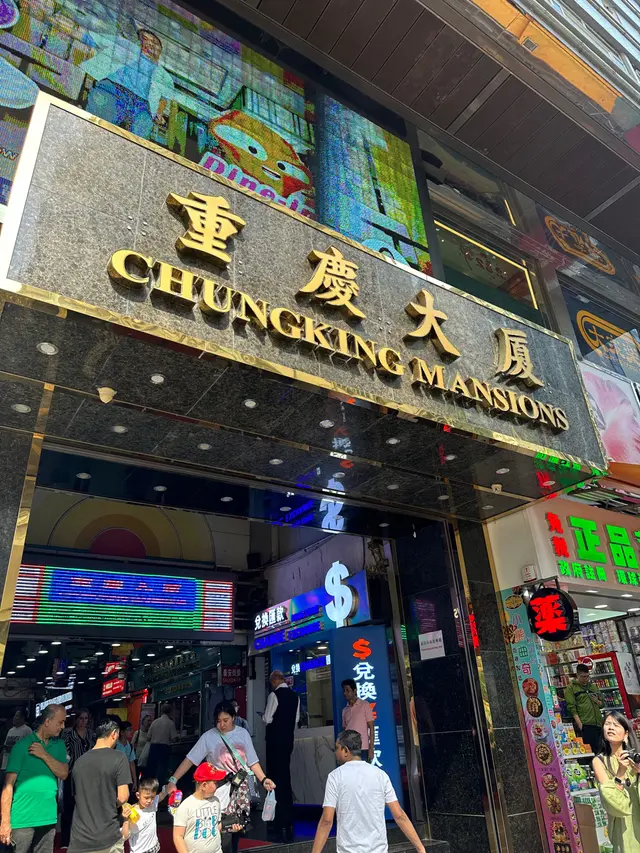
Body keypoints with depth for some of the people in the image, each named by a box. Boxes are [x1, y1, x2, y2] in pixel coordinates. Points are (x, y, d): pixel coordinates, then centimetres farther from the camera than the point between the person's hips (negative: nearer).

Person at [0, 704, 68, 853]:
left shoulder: (59, 744, 6)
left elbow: (64, 774, -2)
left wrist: (44, 755, -12)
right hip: (23, 820, -4)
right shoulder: (22, 746, -9)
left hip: (48, 818, 5)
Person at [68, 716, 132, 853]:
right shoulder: (118, 757, -11)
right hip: (107, 838, -3)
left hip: (80, 839, 3)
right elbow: (123, 797, -14)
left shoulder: (79, 761, 5)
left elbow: (79, 796, 16)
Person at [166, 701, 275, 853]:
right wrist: (173, 780, -18)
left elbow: (252, 761, 2)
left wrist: (263, 779, -10)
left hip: (242, 788, 3)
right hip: (221, 790, -3)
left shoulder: (243, 733, 0)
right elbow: (190, 760, -9)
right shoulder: (209, 737, -7)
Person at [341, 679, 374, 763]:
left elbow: (371, 727, 0)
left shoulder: (364, 705, 3)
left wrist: (371, 748, -8)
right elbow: (344, 730, 16)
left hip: (362, 748, -4)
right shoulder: (344, 710, 15)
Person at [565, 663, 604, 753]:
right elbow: (572, 708, -6)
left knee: (597, 750, 7)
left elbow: (602, 704, 24)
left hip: (597, 723, 6)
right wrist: (580, 725, -15)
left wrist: (597, 701, 1)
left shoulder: (593, 686, 19)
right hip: (584, 725, -5)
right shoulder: (571, 688, 1)